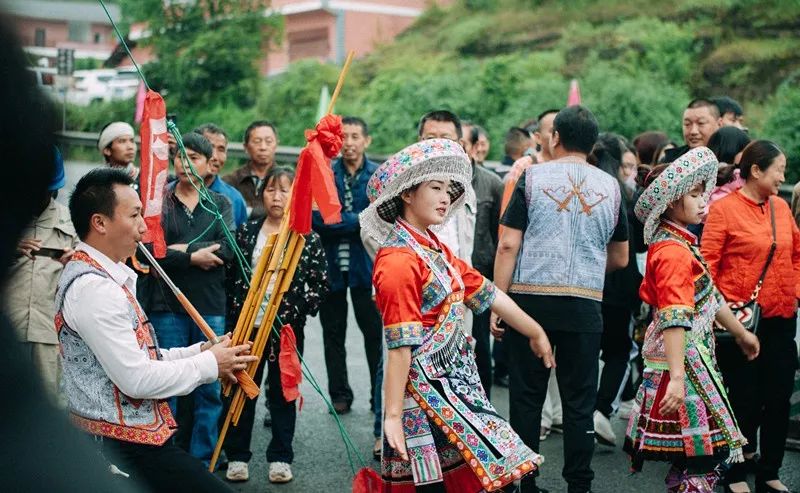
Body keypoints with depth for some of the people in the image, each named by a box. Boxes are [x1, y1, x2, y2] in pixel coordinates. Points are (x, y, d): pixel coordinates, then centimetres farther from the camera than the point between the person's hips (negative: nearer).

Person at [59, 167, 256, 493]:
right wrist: (208, 364, -10)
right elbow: (136, 378, -22)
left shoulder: (89, 274, 13)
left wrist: (198, 351, 4)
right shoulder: (93, 288, -20)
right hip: (124, 446, -11)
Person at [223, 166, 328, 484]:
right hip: (247, 326, 2)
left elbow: (321, 284, 0)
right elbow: (230, 276, 6)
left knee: (283, 393, 8)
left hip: (287, 329, -2)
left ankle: (280, 458, 18)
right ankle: (237, 456, 19)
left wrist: (298, 312, -9)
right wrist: (234, 317, 0)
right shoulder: (247, 232, 4)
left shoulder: (307, 238, -1)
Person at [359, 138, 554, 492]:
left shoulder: (435, 249, 13)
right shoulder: (399, 260, -17)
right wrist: (393, 415, -21)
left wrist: (536, 332, 24)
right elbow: (400, 346, -21)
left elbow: (488, 294, 19)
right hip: (425, 389, -9)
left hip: (454, 380, 9)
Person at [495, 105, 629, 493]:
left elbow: (509, 245, -6)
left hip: (531, 299, -2)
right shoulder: (610, 186, 8)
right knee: (579, 400, 7)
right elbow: (620, 259, 15)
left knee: (526, 396, 7)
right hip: (585, 305, 2)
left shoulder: (532, 177, 0)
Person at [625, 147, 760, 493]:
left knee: (690, 459, 14)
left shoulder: (681, 244, 15)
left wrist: (740, 333, 34)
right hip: (682, 358, -10)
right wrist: (677, 377, -33)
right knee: (704, 453, -9)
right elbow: (674, 318, -27)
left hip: (695, 356, 10)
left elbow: (710, 297, 26)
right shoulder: (674, 251, -18)